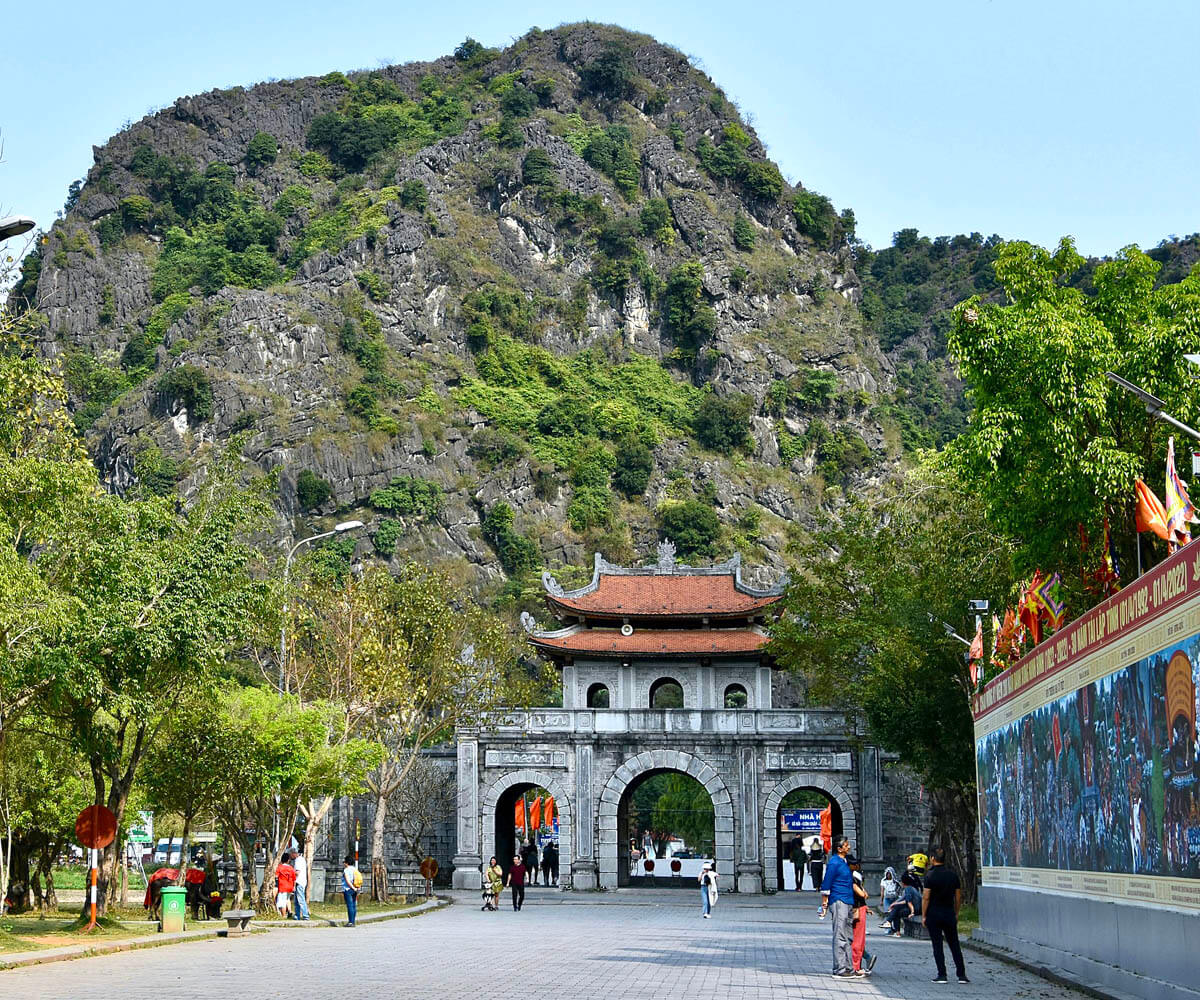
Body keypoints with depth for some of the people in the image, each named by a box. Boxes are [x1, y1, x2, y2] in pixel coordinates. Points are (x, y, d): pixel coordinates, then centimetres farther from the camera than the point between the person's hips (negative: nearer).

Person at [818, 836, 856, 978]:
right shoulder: (834, 863, -12)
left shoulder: (844, 862, 17)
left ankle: (848, 968, 16)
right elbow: (825, 886, -12)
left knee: (849, 936, 11)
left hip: (848, 903, 10)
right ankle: (839, 970, -7)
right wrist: (824, 905, -12)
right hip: (839, 902, -10)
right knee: (840, 937, -8)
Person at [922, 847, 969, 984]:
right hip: (949, 914, 4)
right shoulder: (953, 875, 4)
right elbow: (958, 897, 7)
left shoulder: (930, 876, -10)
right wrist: (956, 914, 16)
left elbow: (926, 898, -11)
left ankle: (942, 975, 0)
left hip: (933, 914, -4)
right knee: (954, 945, 9)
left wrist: (924, 916, -4)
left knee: (937, 945, 2)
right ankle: (961, 974, 6)